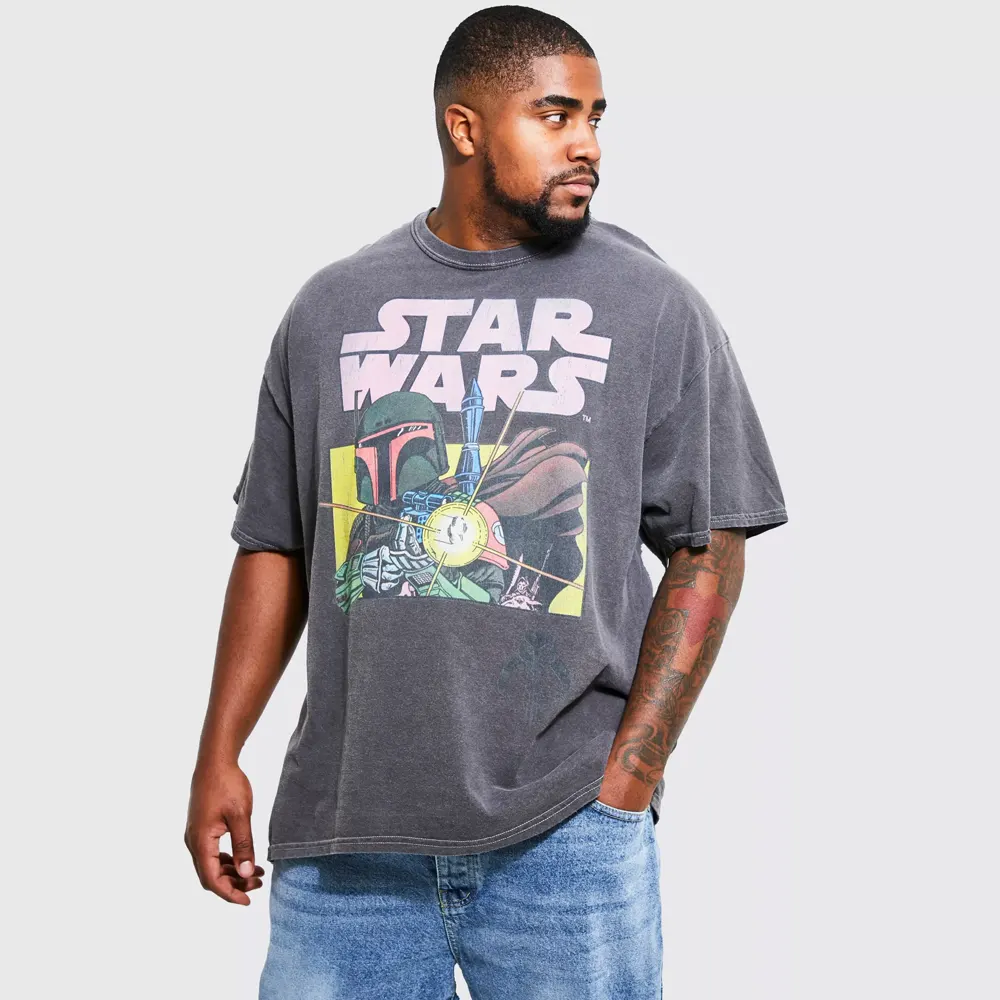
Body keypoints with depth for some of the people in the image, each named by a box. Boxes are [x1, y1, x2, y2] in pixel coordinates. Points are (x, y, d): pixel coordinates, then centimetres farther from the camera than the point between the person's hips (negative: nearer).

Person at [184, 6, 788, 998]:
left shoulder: (657, 308, 3)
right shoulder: (330, 309, 10)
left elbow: (707, 551, 1)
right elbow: (274, 544, 13)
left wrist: (624, 783, -6)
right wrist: (218, 757, 6)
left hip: (565, 832, -1)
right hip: (346, 822, 2)